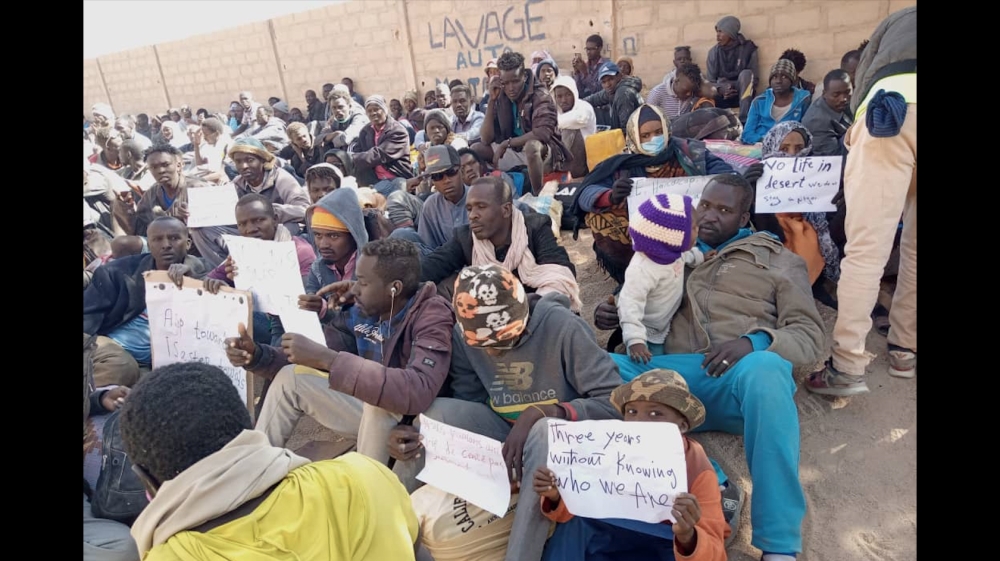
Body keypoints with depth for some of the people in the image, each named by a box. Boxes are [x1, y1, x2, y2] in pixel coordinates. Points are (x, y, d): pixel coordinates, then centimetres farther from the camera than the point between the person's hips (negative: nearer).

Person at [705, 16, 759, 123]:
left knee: (746, 74, -33)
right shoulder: (713, 51, 3)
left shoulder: (748, 48, -4)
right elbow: (709, 82, 1)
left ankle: (744, 120, -39)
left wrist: (736, 89, -22)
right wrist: (720, 89, -21)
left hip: (742, 93, -1)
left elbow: (754, 79, -5)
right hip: (721, 93, 2)